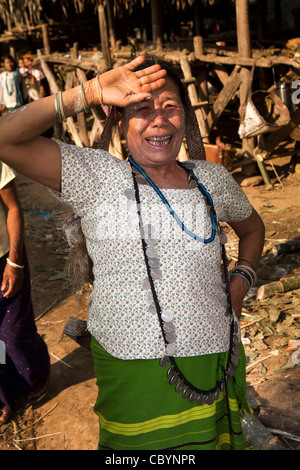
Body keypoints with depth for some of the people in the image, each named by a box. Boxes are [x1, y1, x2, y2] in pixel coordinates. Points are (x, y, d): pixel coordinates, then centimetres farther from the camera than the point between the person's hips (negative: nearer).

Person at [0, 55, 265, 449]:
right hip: (134, 372, -4)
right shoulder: (96, 176, -8)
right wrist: (88, 94, -21)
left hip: (218, 364, 4)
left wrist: (242, 279, 6)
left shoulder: (213, 178, 4)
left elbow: (252, 227, 23)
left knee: (217, 439, 22)